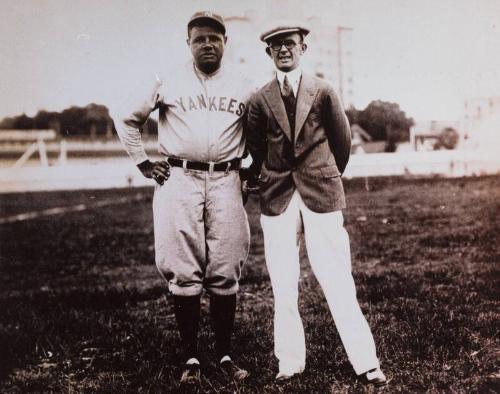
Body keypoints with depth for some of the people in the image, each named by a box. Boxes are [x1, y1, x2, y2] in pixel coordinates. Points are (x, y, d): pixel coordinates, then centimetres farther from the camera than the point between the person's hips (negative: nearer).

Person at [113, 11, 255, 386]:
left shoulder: (244, 87, 8)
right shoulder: (168, 83, 5)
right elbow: (127, 120, 15)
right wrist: (143, 163, 8)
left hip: (226, 182, 1)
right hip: (178, 180, -1)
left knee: (225, 274, 3)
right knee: (183, 273, 0)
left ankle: (225, 355, 13)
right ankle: (191, 357, 9)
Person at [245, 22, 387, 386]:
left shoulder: (323, 91, 5)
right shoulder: (259, 101, 7)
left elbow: (342, 139, 13)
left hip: (321, 193, -1)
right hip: (277, 198, 2)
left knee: (338, 281, -2)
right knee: (283, 287, 4)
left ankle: (366, 362, 5)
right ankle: (290, 361, 15)